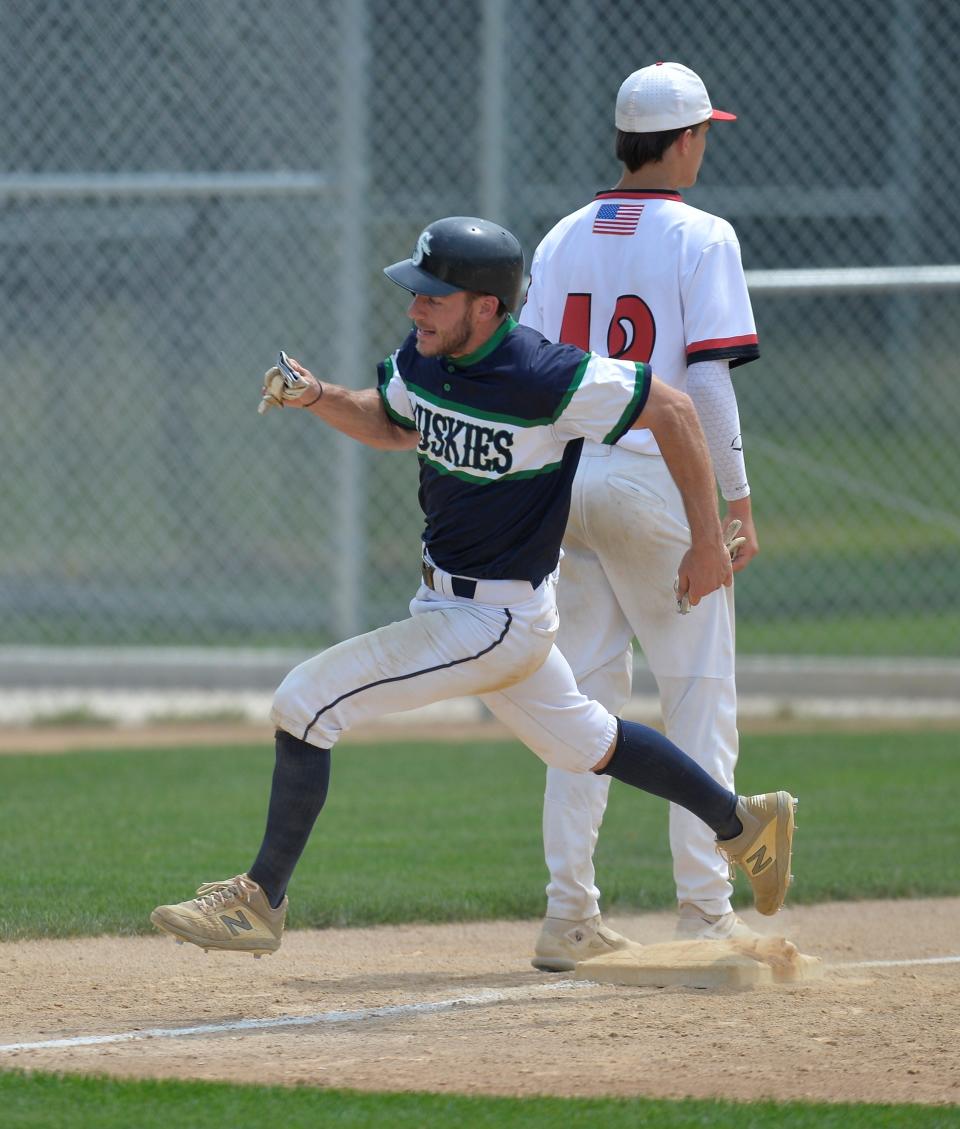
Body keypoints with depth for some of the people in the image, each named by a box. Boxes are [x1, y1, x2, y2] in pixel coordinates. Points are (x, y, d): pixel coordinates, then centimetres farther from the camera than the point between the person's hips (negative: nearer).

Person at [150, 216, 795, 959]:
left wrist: (709, 541, -12)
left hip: (497, 620, -9)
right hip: (451, 601, 9)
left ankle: (261, 902, -3)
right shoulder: (423, 358, -4)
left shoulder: (546, 379, -27)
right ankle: (745, 823, 43)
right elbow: (394, 427, 18)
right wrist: (315, 397, -2)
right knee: (580, 741, 26)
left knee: (307, 701, -13)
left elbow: (672, 410, -16)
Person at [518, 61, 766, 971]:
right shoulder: (700, 239, -6)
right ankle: (703, 912, -3)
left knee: (583, 693, 10)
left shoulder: (563, 240, 10)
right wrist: (739, 501, -8)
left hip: (568, 481, 5)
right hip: (658, 481, -5)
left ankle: (569, 915, 7)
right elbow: (707, 381, -13)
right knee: (699, 692, 2)